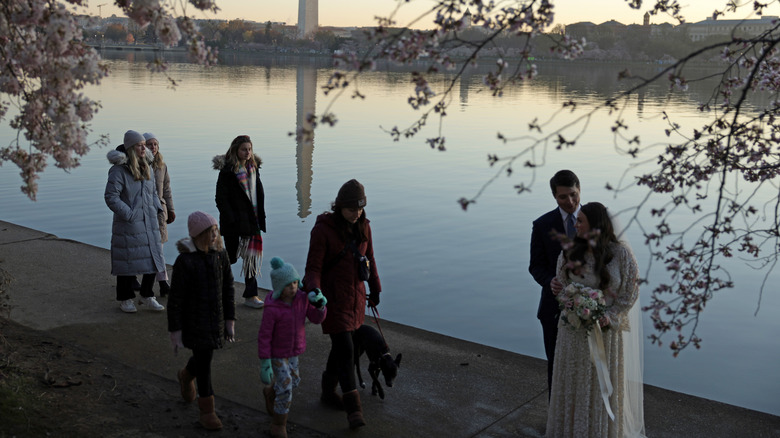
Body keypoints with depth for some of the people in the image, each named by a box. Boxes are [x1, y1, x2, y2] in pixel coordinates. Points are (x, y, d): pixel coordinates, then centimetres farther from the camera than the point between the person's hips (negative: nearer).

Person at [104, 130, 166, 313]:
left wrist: (157, 208, 9)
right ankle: (125, 299, 17)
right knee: (128, 261, 2)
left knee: (153, 259, 8)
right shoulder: (119, 170, -12)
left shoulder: (146, 167, 11)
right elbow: (110, 197, -15)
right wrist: (128, 214, -18)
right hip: (129, 224, -7)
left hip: (149, 222, 7)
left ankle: (147, 296, 23)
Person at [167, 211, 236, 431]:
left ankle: (186, 376, 55)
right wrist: (175, 332, -12)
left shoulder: (220, 255, -5)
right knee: (203, 361, 0)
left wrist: (230, 321, 5)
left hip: (216, 320, 5)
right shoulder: (184, 261, -20)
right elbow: (175, 299, -14)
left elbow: (228, 289, 4)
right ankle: (207, 411, 15)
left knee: (203, 356, 21)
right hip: (194, 320, -5)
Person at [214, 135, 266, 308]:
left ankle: (250, 295, 11)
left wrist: (260, 216, 9)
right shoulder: (227, 170, -9)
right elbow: (221, 199, -12)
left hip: (252, 219, 6)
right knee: (232, 256, 3)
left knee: (252, 256, 5)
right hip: (234, 221, -6)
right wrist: (230, 219, -18)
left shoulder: (253, 167, 10)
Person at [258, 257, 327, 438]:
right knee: (285, 389, -9)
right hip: (277, 353, -6)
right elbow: (264, 337, -21)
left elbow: (317, 319, -6)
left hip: (293, 351, 6)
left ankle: (271, 393, 55)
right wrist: (265, 363, -20)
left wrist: (320, 305, -27)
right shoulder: (272, 309, -27)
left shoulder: (302, 298, -12)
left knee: (294, 381, 23)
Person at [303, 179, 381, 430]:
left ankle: (328, 392, 36)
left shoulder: (363, 226, 2)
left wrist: (375, 289, 22)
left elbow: (369, 258, 14)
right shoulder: (323, 229, -16)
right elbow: (313, 268, -17)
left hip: (356, 296, 6)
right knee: (345, 350, -9)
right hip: (333, 297, -6)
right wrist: (313, 291, -35)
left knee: (341, 345, 17)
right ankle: (354, 409, -5)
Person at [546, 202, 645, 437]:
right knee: (575, 380, 13)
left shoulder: (621, 253, -13)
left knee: (605, 382, 10)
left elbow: (631, 291, -8)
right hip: (574, 327, 3)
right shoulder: (570, 252, -3)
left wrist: (610, 317, -17)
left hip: (607, 328, -3)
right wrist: (560, 290, -13)